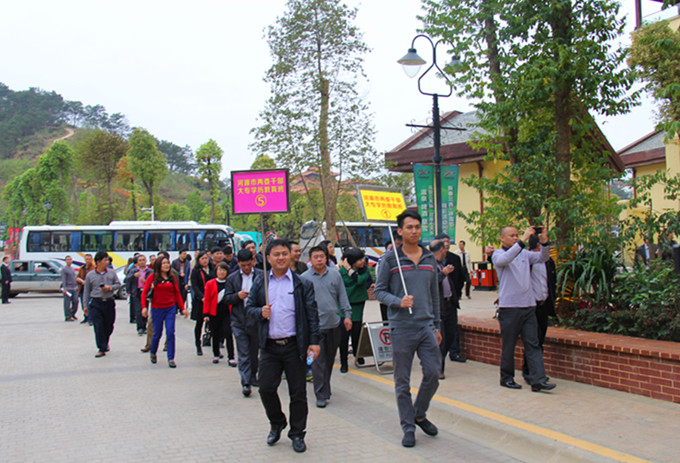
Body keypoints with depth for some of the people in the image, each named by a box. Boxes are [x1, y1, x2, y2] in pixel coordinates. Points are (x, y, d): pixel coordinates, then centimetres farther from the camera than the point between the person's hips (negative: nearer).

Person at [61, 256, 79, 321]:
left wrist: (77, 286, 22)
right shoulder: (64, 269, -5)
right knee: (67, 303, -3)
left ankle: (72, 314, 22)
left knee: (76, 301, 5)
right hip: (68, 288, -7)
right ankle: (67, 317, 2)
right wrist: (64, 288, -19)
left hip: (74, 288, 7)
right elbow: (63, 279, -12)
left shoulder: (72, 268, 18)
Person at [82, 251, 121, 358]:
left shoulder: (112, 273, 6)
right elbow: (86, 291, 7)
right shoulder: (90, 275, 2)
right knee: (98, 327, -6)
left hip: (109, 302, 2)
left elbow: (118, 284, 11)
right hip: (95, 303, -2)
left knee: (109, 326, 10)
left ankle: (105, 342, 36)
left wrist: (110, 287, -10)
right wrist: (85, 305, 4)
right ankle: (101, 348, 0)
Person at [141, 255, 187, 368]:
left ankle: (171, 359, 0)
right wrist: (144, 307, -13)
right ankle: (153, 353, 37)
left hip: (170, 308, 2)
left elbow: (177, 294, 10)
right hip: (157, 309, -1)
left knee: (170, 333, -7)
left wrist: (182, 308, 8)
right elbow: (144, 292, -2)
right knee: (157, 333, 9)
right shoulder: (152, 277, -2)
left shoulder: (172, 278, 6)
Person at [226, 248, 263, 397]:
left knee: (254, 352, 13)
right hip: (239, 321, 0)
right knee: (243, 354, -3)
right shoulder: (232, 278, 8)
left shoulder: (261, 275, 2)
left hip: (256, 320, 0)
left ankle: (253, 377, 31)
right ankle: (245, 383, -4)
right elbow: (227, 299, 7)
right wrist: (237, 296, -13)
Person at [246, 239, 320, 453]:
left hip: (294, 345, -2)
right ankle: (276, 423, 29)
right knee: (266, 388, 2)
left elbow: (312, 314, 0)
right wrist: (260, 312, -10)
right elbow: (249, 306, 12)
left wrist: (314, 342, -7)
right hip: (269, 346, 2)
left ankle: (297, 434, 21)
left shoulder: (302, 284, 1)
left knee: (298, 392, 5)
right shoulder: (260, 282, 7)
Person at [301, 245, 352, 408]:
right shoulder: (304, 278, -1)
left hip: (334, 323, 3)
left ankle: (325, 387, 32)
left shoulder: (335, 274, 7)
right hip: (315, 325, -3)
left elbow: (342, 296, 10)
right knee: (318, 361, -3)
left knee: (330, 359, 14)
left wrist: (347, 315, 3)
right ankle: (321, 395, 3)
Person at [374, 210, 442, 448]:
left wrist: (436, 325, 16)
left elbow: (434, 294, 17)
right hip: (401, 328, -3)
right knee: (402, 381, 4)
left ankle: (419, 414, 26)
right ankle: (408, 426, 19)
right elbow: (379, 290, 0)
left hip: (426, 326, 4)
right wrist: (398, 302, -19)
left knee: (433, 373, 1)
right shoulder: (390, 259, -3)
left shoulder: (430, 259, 10)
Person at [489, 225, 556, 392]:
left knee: (533, 344, 0)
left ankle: (538, 380, -2)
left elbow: (543, 258, 9)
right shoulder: (498, 254, -1)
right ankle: (506, 378, 18)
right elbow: (504, 260, -23)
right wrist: (523, 240, -27)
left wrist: (544, 242, -10)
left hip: (528, 305, 5)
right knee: (508, 345, 5)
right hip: (509, 307, -5)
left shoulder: (525, 253, 15)